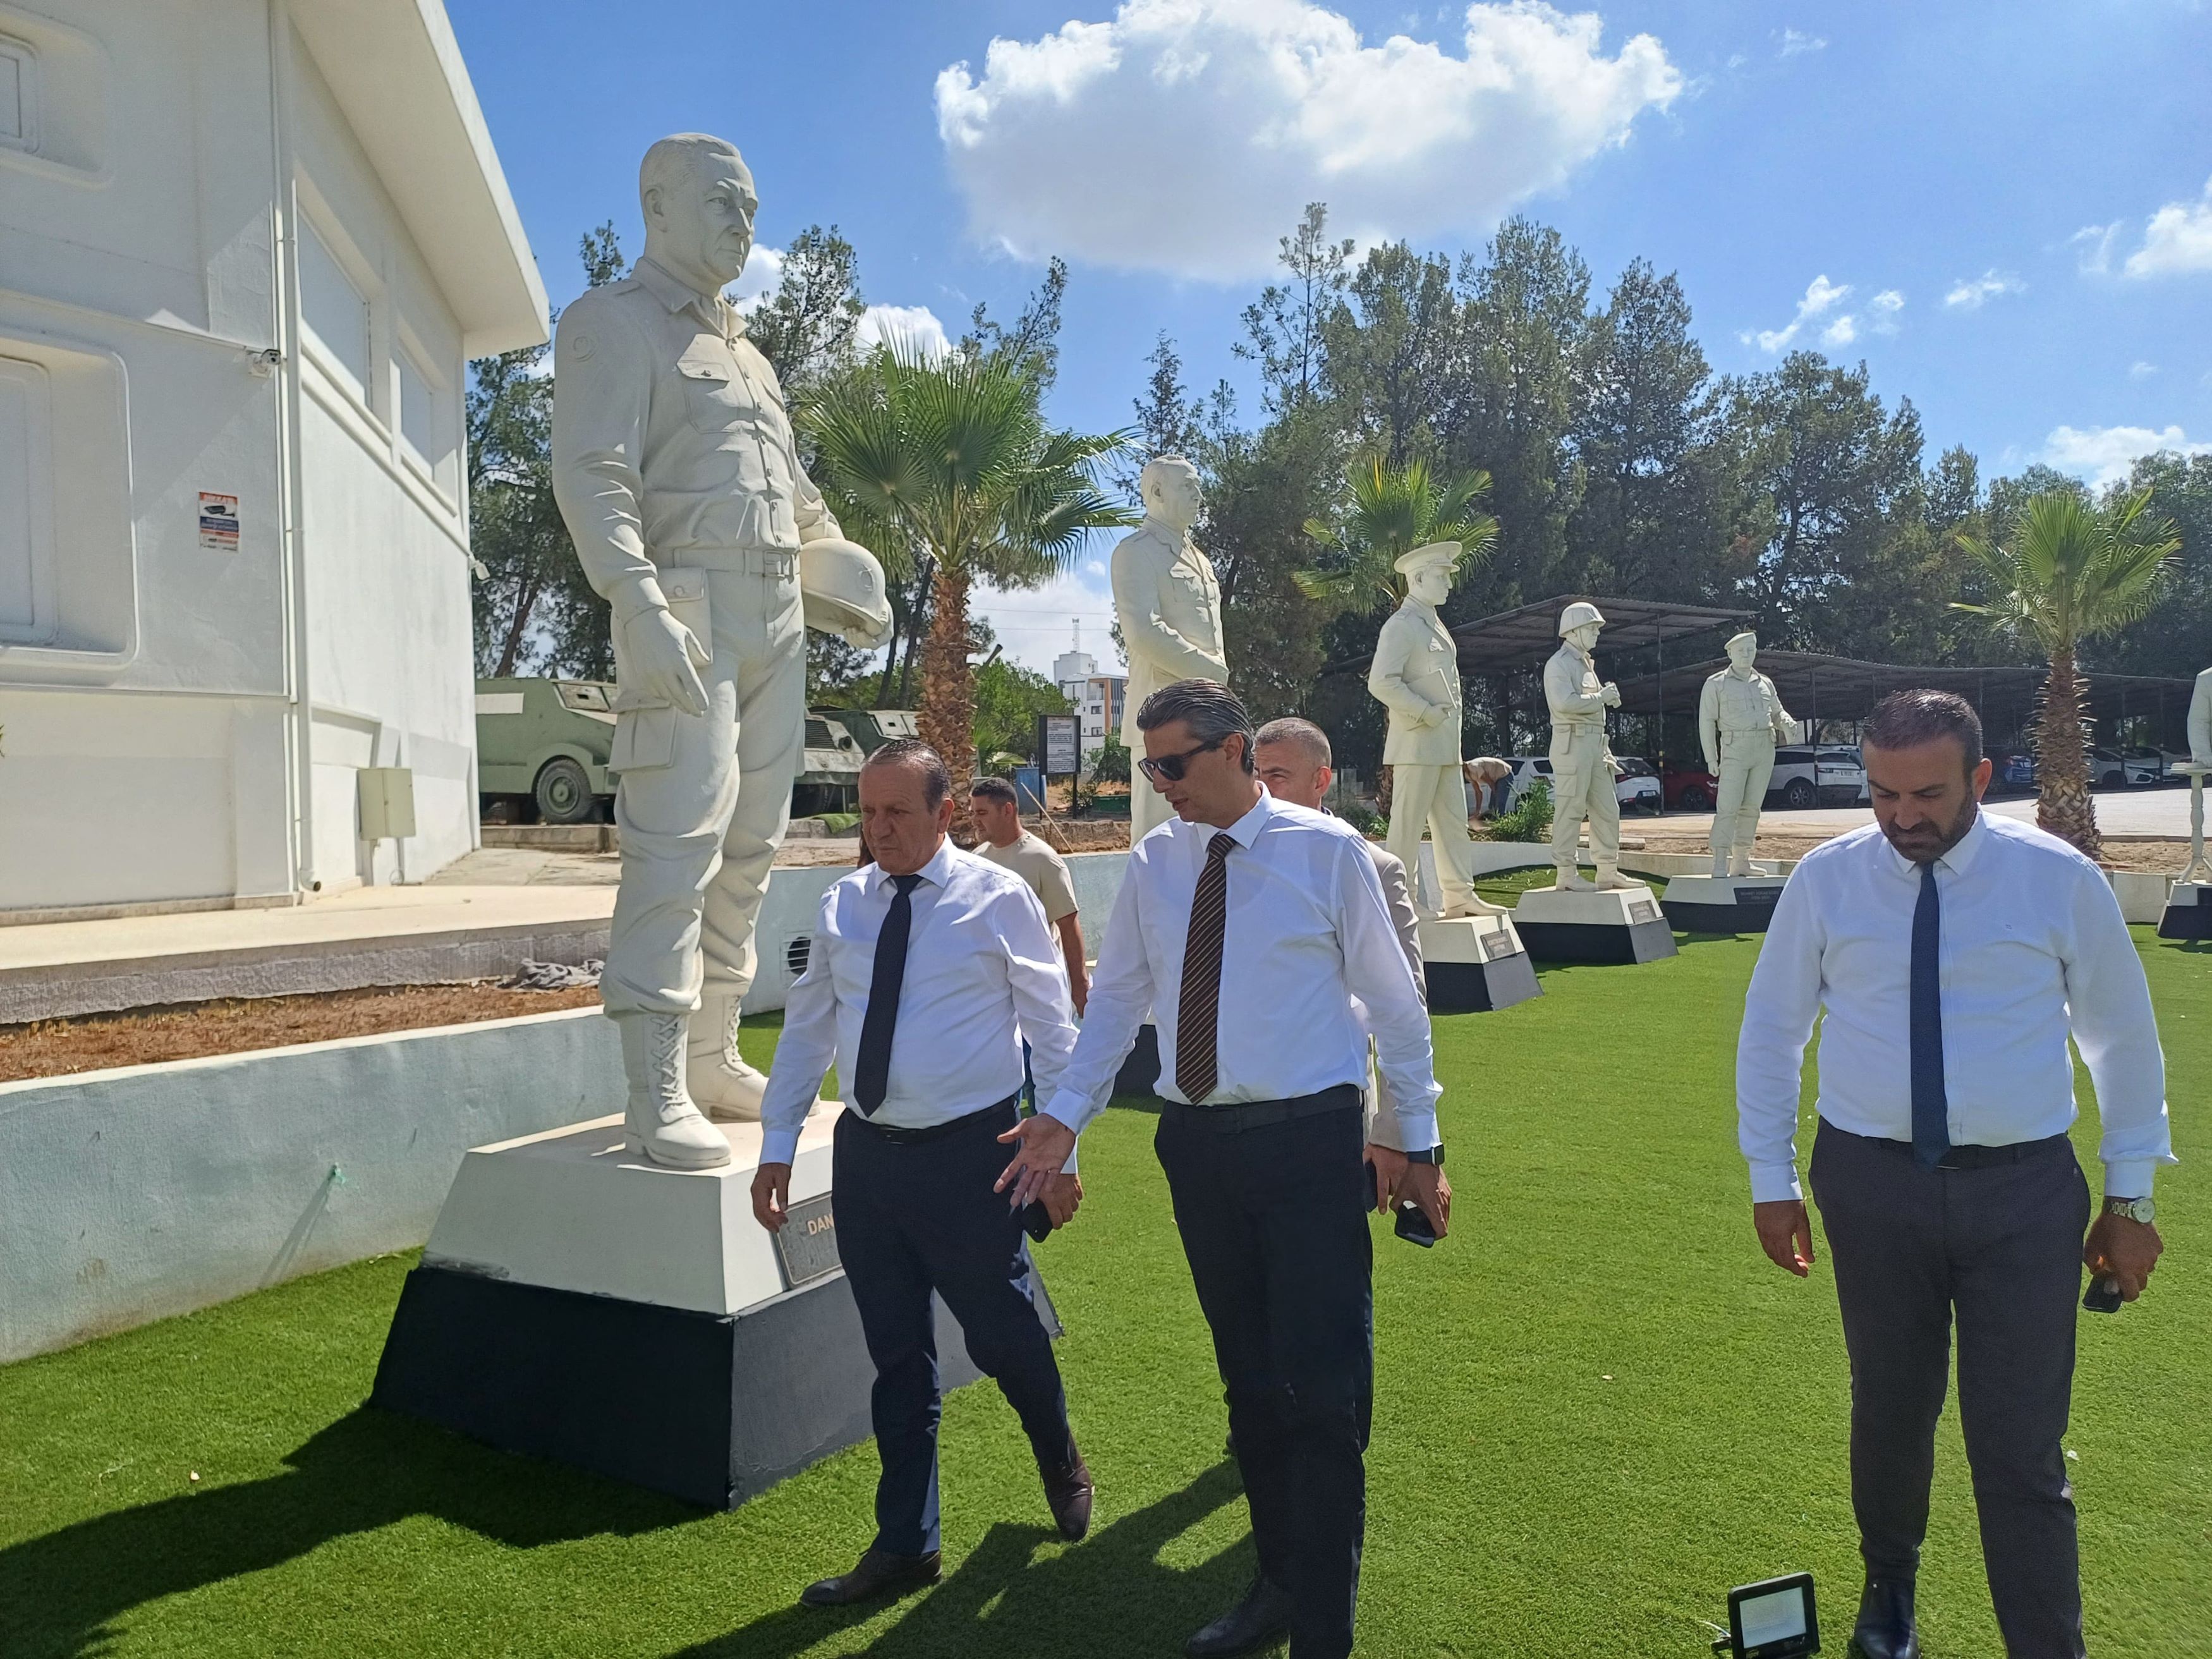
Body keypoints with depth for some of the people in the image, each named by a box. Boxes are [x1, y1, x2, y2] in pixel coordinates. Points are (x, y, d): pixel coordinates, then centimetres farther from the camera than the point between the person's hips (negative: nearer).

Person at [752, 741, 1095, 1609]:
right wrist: (777, 1143, 9)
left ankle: (1060, 1464, 42)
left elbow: (1052, 1028, -3)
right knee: (896, 1356, 12)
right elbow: (807, 1028, 11)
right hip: (867, 1151, 4)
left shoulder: (999, 898, -7)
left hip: (969, 1151, -4)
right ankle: (905, 1544, 29)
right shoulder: (843, 904, 6)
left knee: (1001, 1334, 8)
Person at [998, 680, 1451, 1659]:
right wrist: (1065, 1116, 3)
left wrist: (1420, 1142, 4)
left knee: (1322, 1389, -3)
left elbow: (1393, 1001, 1)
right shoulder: (1153, 864, 6)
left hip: (1308, 1144, -4)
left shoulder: (1326, 852, -5)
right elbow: (1115, 1000, 12)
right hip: (1197, 1144, 4)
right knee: (1247, 1376, 16)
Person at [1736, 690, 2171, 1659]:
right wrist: (1771, 1180, 5)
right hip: (1873, 1181, 1)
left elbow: (2124, 1038, 6)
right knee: (1889, 1410, 18)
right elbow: (1770, 1032, 4)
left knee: (2021, 1450, 0)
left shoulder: (2060, 881, -5)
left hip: (2024, 1189, -1)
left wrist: (2130, 1196, 8)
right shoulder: (1827, 880, -5)